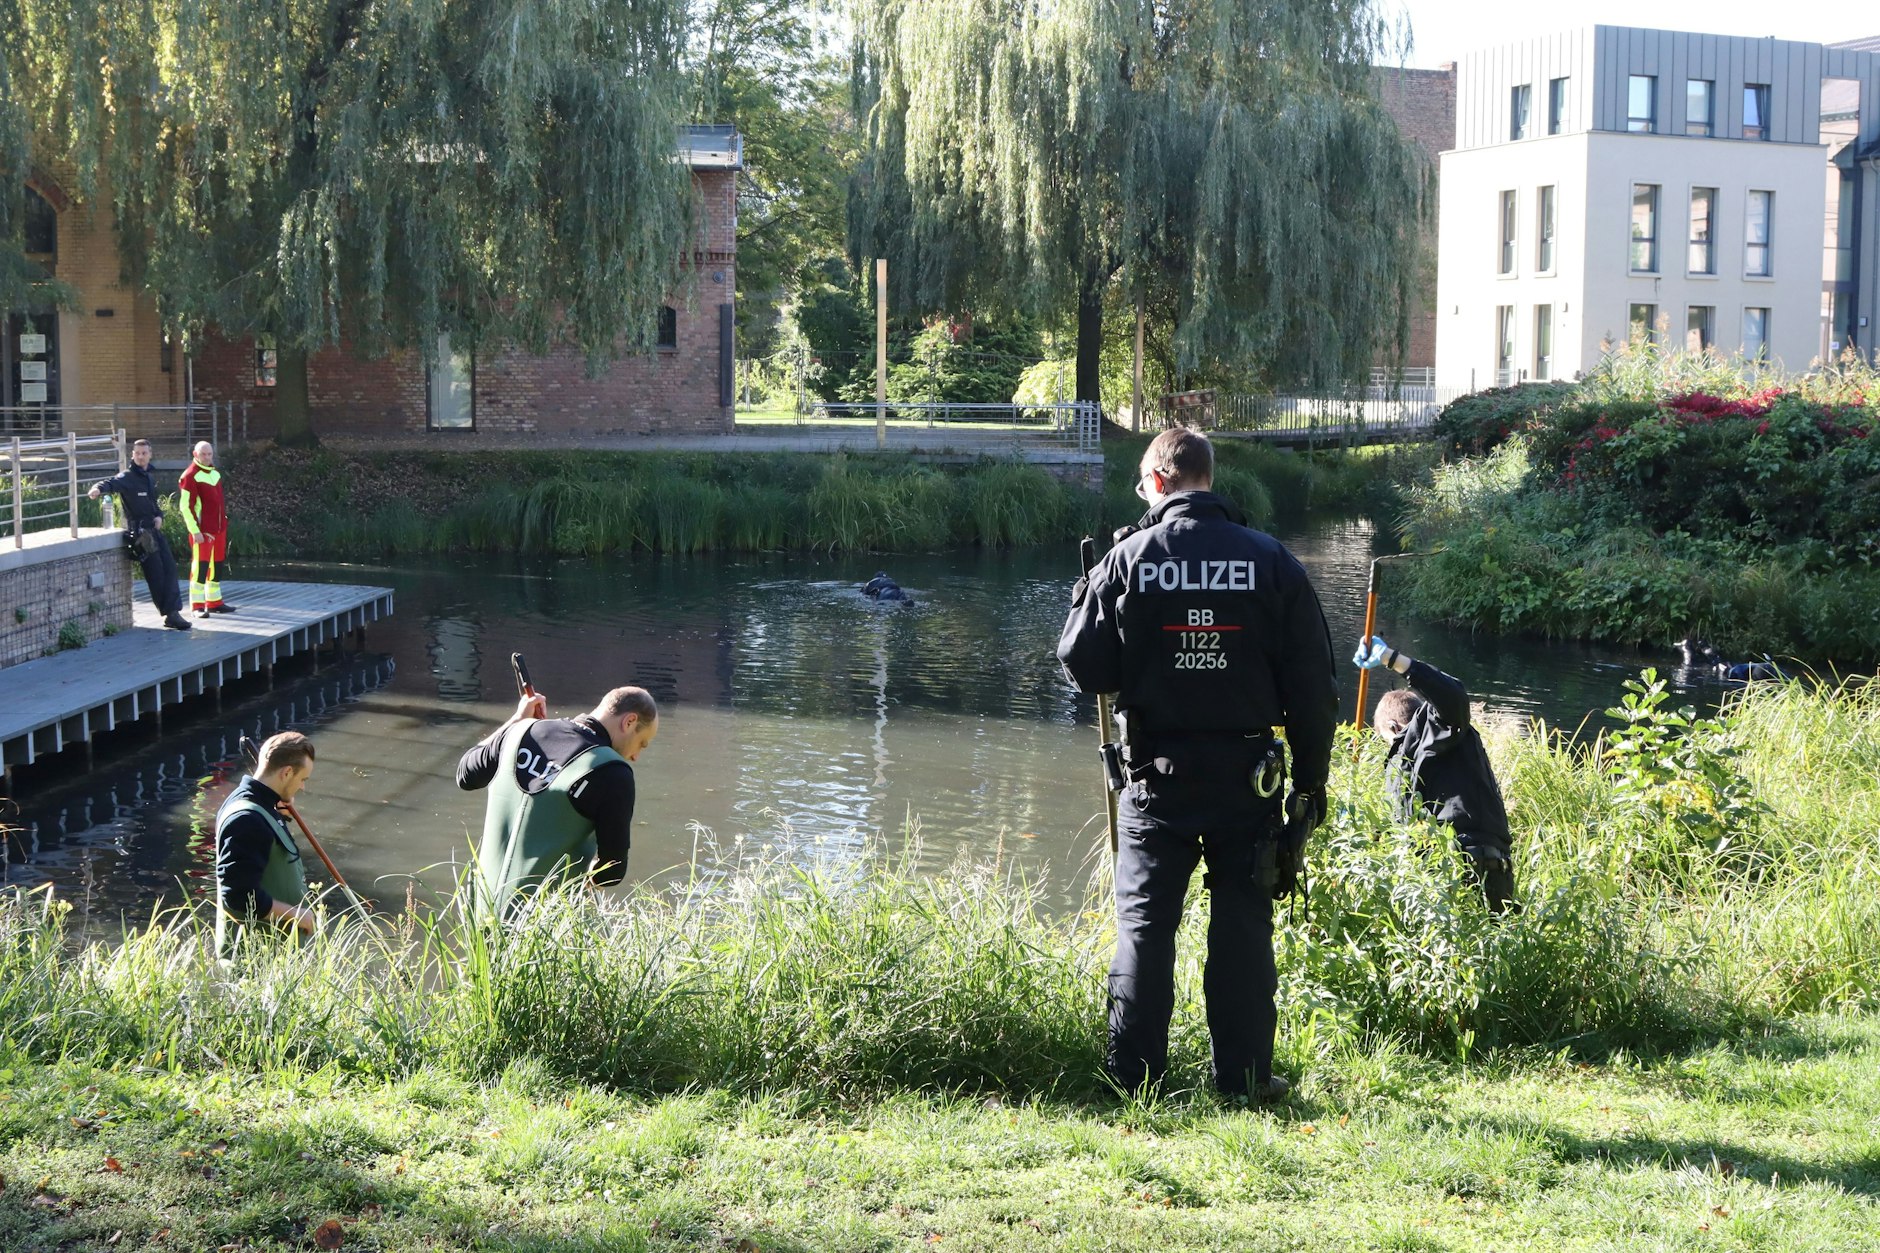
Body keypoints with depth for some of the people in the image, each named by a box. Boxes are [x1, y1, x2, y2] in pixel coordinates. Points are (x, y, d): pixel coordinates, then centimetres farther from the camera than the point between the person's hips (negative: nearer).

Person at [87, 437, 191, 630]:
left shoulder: (149, 479, 16)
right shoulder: (127, 478, -9)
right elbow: (112, 483, -30)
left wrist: (159, 516, 5)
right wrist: (98, 488, -52)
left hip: (154, 531, 8)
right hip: (140, 533, -8)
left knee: (170, 569, 4)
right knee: (156, 574, -6)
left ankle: (173, 612, 8)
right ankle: (170, 614, 1)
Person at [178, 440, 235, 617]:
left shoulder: (215, 473, 13)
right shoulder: (190, 476, -11)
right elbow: (185, 506, -15)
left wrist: (224, 523, 21)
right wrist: (195, 531, -18)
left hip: (219, 529, 8)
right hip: (202, 530, -8)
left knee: (216, 565, 13)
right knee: (200, 566, -7)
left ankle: (215, 602, 21)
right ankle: (198, 606, -4)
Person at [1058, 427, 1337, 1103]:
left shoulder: (1127, 559, -5)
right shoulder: (1271, 560, -1)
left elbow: (1083, 666, -2)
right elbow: (1314, 684, 0)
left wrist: (1087, 592, 15)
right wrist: (1311, 779, 8)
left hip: (1157, 773, -1)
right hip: (1246, 774, 1)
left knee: (1144, 922, 7)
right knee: (1243, 925, 7)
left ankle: (1134, 1075, 8)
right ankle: (1245, 1076, 10)